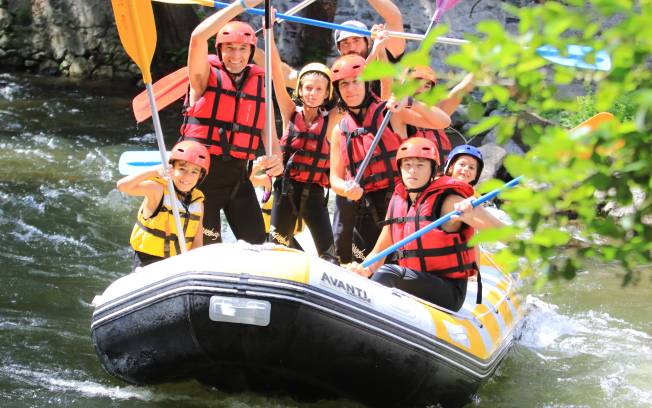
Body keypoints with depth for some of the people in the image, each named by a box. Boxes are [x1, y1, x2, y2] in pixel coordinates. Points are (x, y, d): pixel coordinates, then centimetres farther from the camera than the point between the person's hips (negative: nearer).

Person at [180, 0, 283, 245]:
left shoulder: (258, 83, 10)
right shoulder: (206, 75, -2)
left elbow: (269, 133, 6)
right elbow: (198, 37, -20)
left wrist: (276, 159, -17)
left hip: (238, 175, 4)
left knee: (257, 243, 1)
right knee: (208, 247, 0)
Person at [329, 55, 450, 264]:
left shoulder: (390, 113, -1)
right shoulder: (340, 130, 10)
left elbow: (443, 122, -9)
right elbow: (335, 178, 9)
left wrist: (410, 103, -22)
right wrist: (347, 190, -14)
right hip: (360, 204, 4)